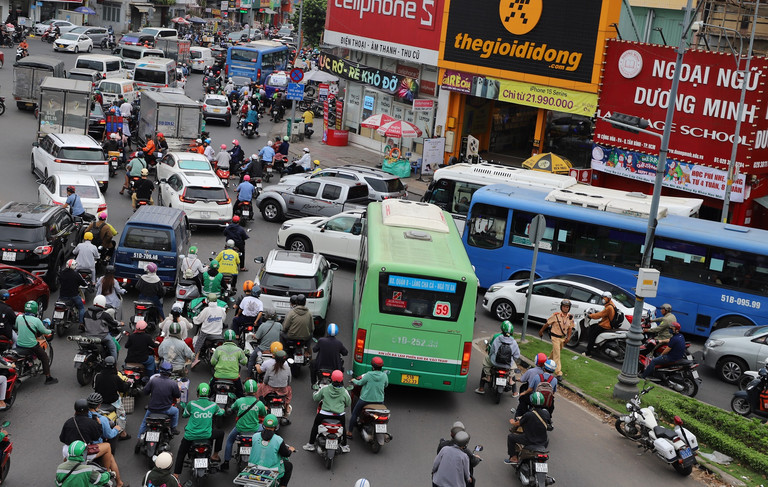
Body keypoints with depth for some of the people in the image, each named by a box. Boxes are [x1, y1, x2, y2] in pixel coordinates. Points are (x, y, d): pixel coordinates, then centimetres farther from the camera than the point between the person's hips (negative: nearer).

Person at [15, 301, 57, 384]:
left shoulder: (19, 317, -3)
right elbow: (44, 331, -5)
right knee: (44, 357, 12)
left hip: (19, 345, 4)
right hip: (31, 346, -4)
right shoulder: (36, 320, -16)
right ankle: (48, 378, 12)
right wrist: (50, 331, 17)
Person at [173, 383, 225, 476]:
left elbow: (185, 415, 6)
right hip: (207, 435, 1)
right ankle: (215, 455, 33)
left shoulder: (191, 404, -13)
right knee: (221, 433, 29)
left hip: (191, 436, -1)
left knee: (181, 454, 19)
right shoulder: (213, 405, -7)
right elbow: (220, 412, 15)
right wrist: (222, 410, 40)